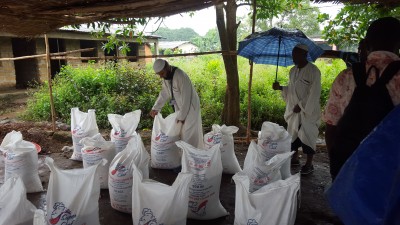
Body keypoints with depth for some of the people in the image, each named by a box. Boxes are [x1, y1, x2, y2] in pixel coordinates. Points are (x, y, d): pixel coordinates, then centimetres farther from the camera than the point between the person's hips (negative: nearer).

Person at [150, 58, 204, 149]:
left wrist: (181, 116, -22)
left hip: (190, 107, -7)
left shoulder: (181, 76, -28)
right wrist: (155, 108, 0)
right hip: (179, 108, 8)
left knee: (190, 134, -1)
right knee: (180, 132, 13)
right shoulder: (166, 77, -3)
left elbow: (186, 98, -27)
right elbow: (164, 94, 8)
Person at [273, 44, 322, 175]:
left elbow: (314, 93, -16)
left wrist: (301, 105, -16)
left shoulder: (313, 71, -14)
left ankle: (309, 164, 13)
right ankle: (295, 158, 32)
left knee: (307, 136, -1)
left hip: (308, 111, -7)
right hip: (294, 109, 7)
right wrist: (280, 87, -1)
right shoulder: (293, 70, 8)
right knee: (293, 134, 14)